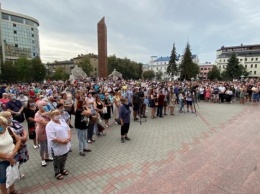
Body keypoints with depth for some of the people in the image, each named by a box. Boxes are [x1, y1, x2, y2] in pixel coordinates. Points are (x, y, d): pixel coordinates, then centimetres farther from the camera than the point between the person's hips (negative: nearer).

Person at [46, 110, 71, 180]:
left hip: (66, 146, 7)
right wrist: (62, 141, -24)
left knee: (63, 160, 25)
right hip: (57, 147, -6)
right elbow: (52, 138, -27)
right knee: (57, 161, 17)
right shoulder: (50, 125, -23)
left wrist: (69, 137, -10)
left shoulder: (62, 121, 1)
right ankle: (57, 173, 39)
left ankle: (62, 169, 48)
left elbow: (68, 129, 6)